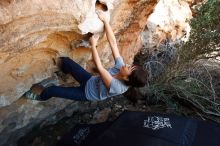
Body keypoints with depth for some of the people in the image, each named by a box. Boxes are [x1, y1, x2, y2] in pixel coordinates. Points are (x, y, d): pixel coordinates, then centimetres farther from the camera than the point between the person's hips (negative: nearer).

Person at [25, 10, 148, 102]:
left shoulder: (117, 87, -38)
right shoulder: (120, 66, -21)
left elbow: (100, 68, -41)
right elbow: (113, 43, -25)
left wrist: (93, 45, -34)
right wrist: (105, 20, -30)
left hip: (86, 93, -5)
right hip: (91, 80, 6)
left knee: (52, 90, -4)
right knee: (65, 60, 2)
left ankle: (42, 96, 33)